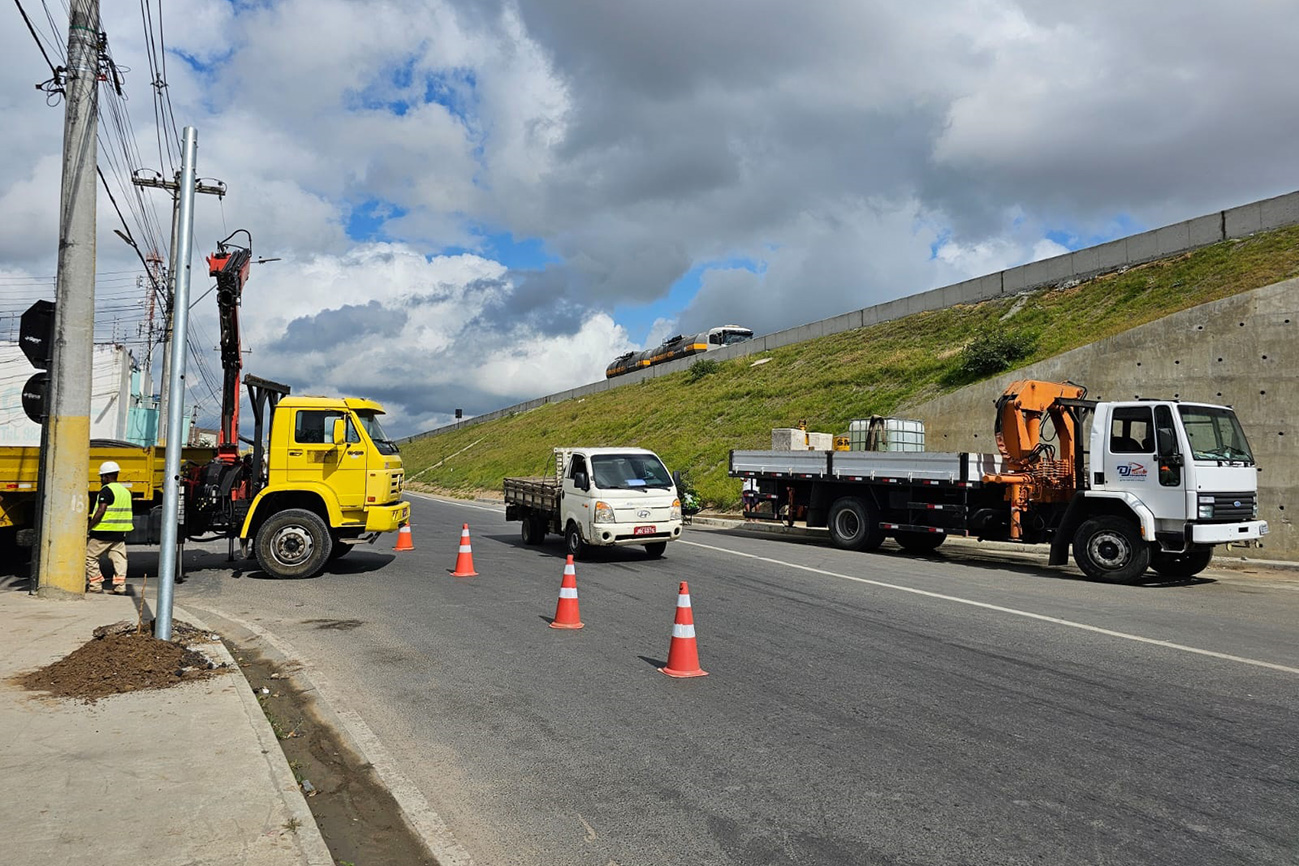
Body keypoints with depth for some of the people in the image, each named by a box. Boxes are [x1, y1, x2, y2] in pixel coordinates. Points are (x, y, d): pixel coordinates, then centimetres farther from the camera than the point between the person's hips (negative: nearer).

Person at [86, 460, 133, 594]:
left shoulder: (106, 490, -11)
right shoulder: (125, 491, 15)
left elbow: (101, 511, -19)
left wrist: (89, 527, -15)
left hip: (103, 533, -7)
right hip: (120, 533, 7)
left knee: (90, 557, 6)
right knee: (119, 559, 6)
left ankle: (96, 586, 5)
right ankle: (120, 587, 2)